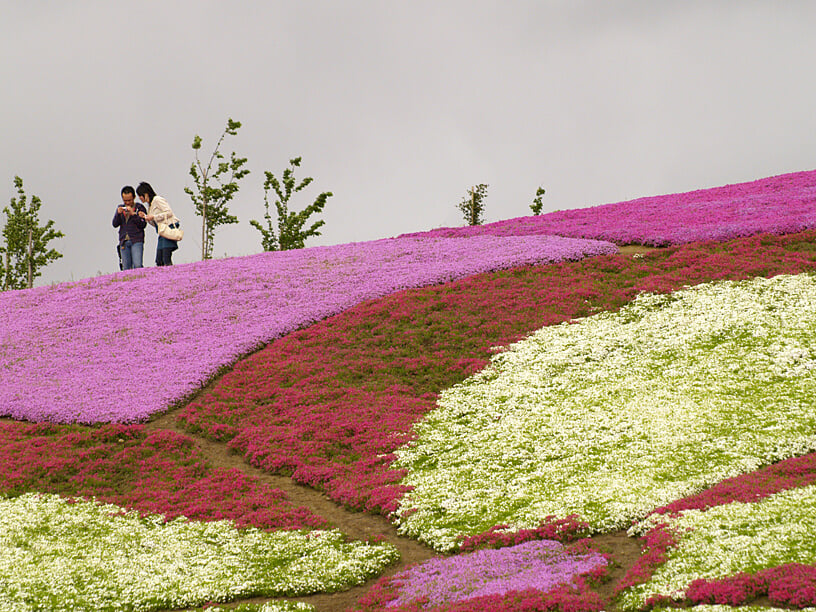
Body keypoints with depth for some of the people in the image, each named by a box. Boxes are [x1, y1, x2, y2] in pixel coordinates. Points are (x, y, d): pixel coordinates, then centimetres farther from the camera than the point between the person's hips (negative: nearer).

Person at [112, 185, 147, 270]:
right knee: (126, 268, 0)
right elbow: (115, 224, 8)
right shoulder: (120, 208, 16)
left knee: (137, 265, -17)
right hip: (124, 242, 4)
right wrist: (118, 214, -9)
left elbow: (143, 225, -6)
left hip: (136, 241, -4)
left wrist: (133, 214, -15)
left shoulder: (140, 208, 3)